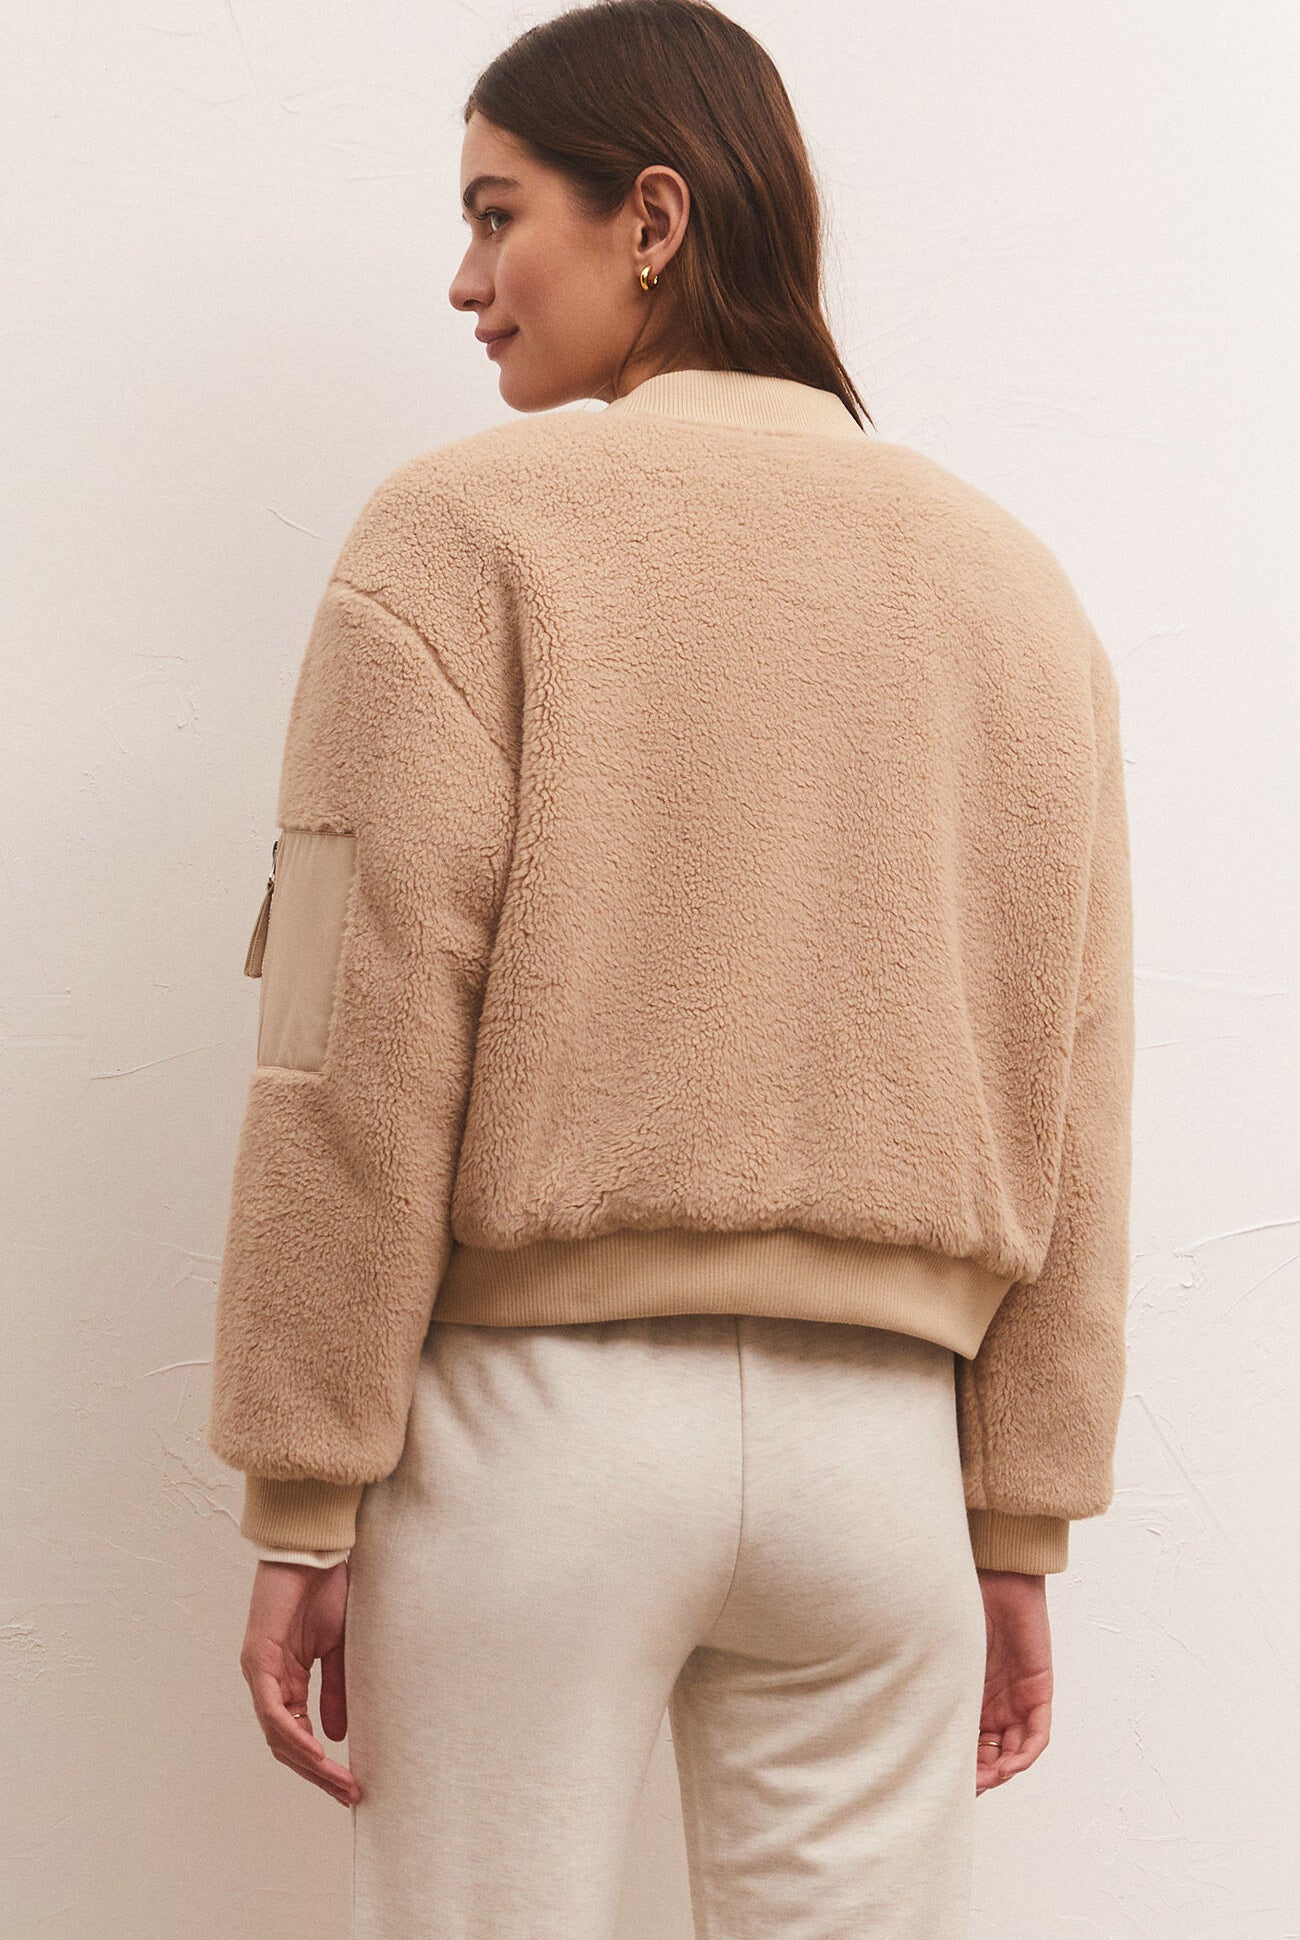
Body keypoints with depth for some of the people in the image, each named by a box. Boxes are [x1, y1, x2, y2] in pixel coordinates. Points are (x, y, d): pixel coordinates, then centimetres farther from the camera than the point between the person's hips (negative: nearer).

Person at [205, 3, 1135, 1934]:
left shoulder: (465, 528, -4)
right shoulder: (1014, 585, 8)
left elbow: (361, 1053, -10)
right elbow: (1069, 1106, 7)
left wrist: (301, 1508, -4)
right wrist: (1020, 1529, 12)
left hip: (542, 1405, -3)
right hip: (880, 1435, 4)